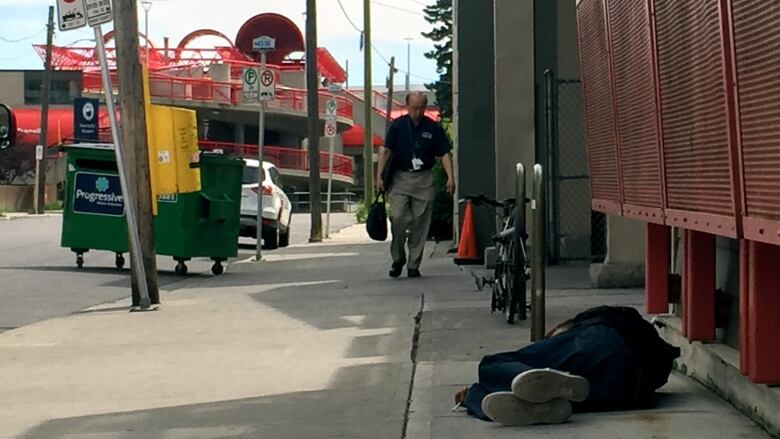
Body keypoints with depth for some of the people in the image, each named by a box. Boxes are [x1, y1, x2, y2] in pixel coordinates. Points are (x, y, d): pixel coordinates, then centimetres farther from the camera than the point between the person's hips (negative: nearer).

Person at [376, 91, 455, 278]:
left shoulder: (433, 128, 4)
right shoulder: (397, 126, 1)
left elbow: (444, 154, 5)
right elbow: (386, 151, 0)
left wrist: (450, 177, -7)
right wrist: (379, 176, -9)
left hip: (424, 179, 1)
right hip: (400, 177, -1)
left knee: (420, 224, 1)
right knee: (398, 218, -13)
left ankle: (414, 265, 9)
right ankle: (398, 258, 6)